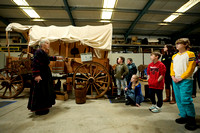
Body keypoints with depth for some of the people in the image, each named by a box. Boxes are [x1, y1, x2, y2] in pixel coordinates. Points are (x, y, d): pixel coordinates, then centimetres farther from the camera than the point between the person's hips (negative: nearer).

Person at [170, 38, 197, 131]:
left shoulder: (190, 54, -1)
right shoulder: (174, 56, 16)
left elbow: (190, 68, -9)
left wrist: (181, 78, -14)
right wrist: (173, 76, -1)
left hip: (185, 80, -6)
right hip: (175, 81, 6)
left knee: (185, 100, -9)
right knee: (179, 100, 9)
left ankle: (191, 119, 8)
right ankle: (184, 117, 22)